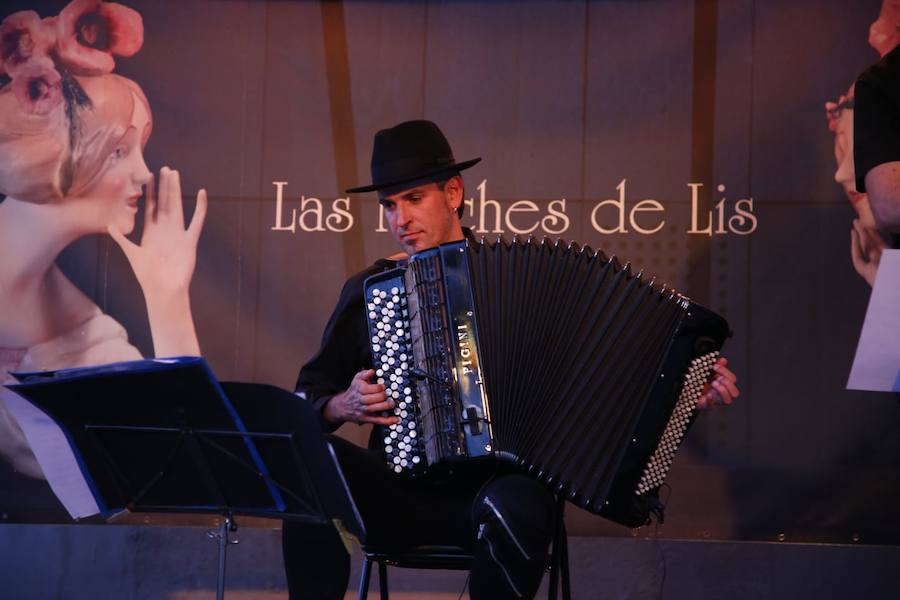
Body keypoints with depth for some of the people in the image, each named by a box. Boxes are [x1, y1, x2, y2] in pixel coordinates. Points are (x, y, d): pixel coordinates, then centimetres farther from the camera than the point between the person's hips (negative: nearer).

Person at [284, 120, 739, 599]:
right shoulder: (368, 289, 12)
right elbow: (309, 394, 19)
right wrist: (342, 406, -3)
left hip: (499, 487, -1)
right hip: (402, 494, 2)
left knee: (511, 509, -37)